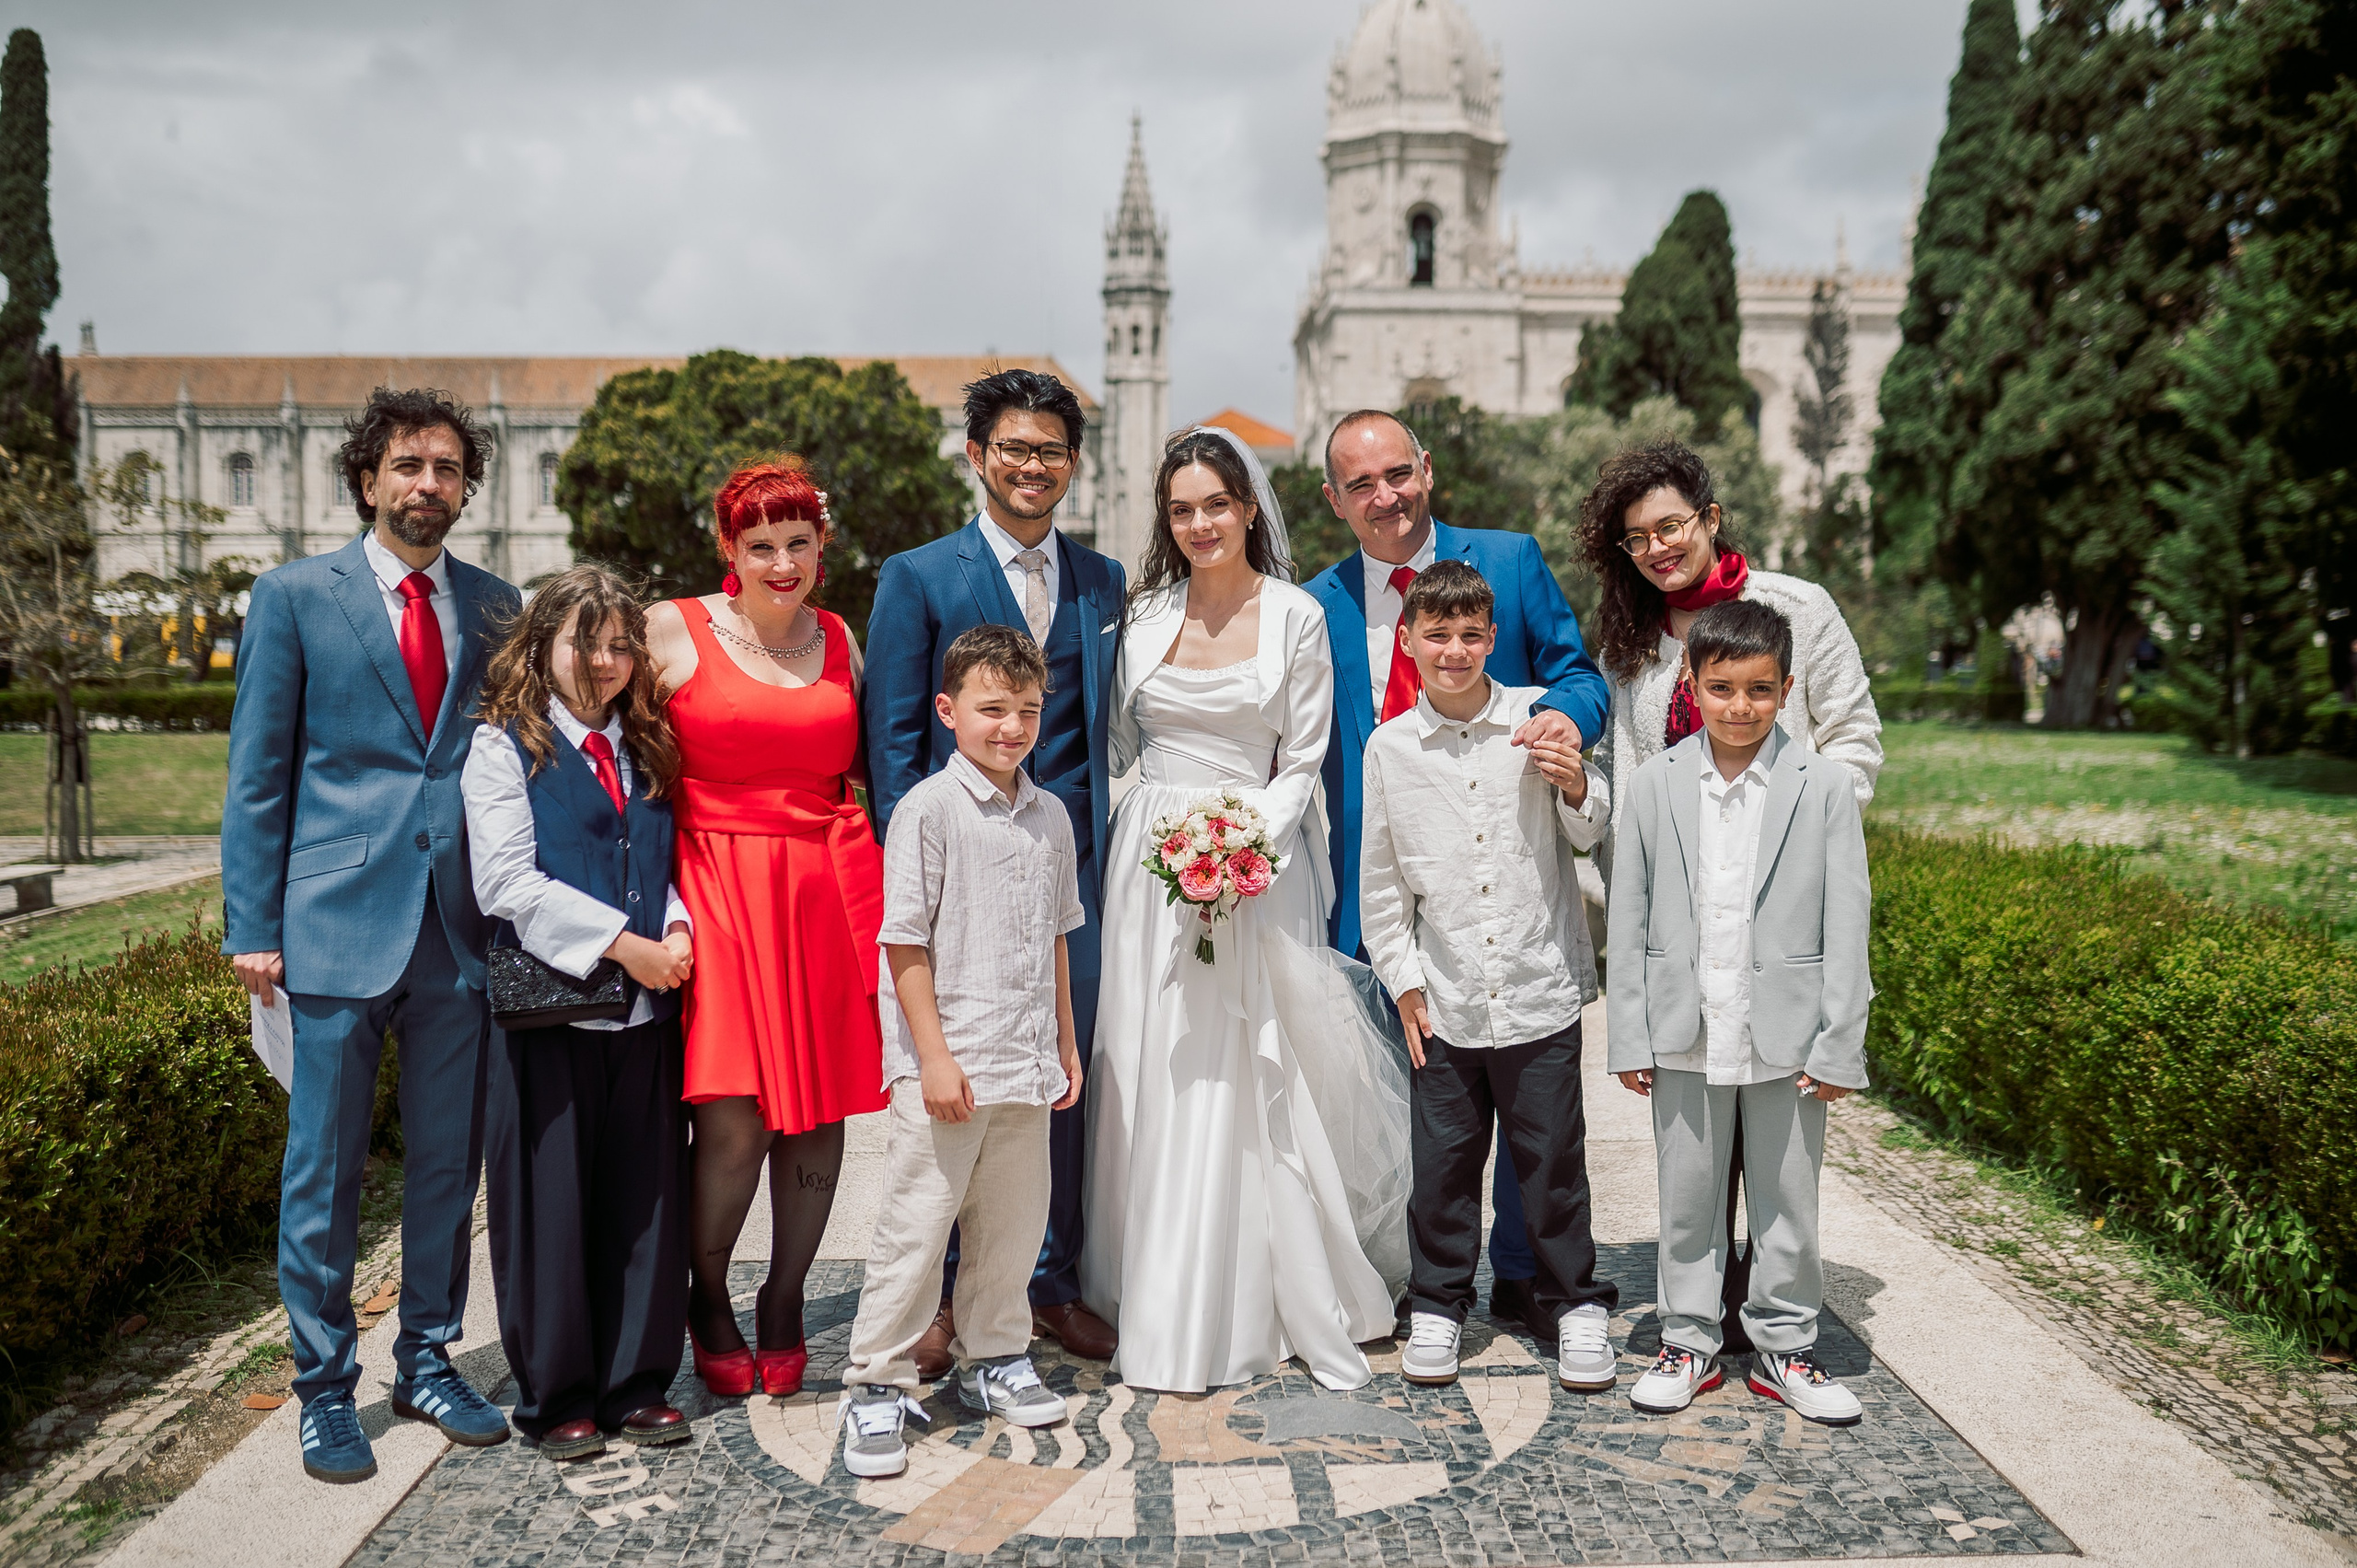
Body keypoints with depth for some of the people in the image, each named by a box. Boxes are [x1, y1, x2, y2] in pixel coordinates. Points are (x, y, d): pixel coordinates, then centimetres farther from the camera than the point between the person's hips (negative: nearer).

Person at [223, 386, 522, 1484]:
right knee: (324, 1168, 5)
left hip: (461, 927, 3)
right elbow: (257, 774, 2)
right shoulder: (295, 597, 2)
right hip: (339, 921, -3)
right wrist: (253, 929, -4)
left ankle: (427, 1361, 27)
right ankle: (325, 1389, 20)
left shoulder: (493, 606, 10)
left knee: (449, 1160, 11)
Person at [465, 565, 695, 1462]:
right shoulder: (503, 746, -2)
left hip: (645, 1009, 5)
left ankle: (636, 1383, 21)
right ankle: (555, 1396, 17)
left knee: (644, 1198, 8)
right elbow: (508, 883, -11)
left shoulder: (646, 750, 15)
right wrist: (621, 943, -17)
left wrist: (677, 928, -5)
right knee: (551, 1203, 3)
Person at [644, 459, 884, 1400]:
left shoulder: (840, 640, 12)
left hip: (830, 888, 4)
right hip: (719, 888, -3)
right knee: (734, 1119, -10)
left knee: (819, 1110, 6)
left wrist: (863, 878, 9)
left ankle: (783, 1303, 26)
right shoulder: (673, 631, 0)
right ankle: (706, 1297, 18)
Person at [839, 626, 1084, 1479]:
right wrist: (934, 1055, -14)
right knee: (915, 1225, 0)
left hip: (1026, 1060, 6)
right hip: (948, 1062, -6)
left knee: (1013, 1221, 15)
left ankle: (994, 1360, 32)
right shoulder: (931, 807, -9)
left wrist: (1066, 1041, 18)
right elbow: (905, 940, -11)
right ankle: (877, 1386, 13)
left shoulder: (1050, 815, 9)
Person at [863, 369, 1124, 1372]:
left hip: (1072, 866, 3)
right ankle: (940, 1296, 20)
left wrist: (1109, 855, 5)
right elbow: (894, 740, -2)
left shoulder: (1104, 582, 12)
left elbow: (1111, 730, 13)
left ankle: (1052, 1287, 24)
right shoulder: (917, 578, 1)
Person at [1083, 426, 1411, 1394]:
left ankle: (1274, 1303, 13)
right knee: (1153, 1082, 4)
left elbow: (1302, 763, -1)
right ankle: (1164, 1307, 15)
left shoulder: (1296, 617, -1)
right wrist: (1160, 827, 4)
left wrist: (1248, 842, -15)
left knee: (1251, 1084, -2)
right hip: (1150, 863, 3)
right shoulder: (1145, 613, 8)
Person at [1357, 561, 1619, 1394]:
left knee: (1553, 1155, 8)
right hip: (1444, 1000, 1)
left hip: (1540, 989, -1)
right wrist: (1403, 980, 5)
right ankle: (1437, 1305, 27)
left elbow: (1591, 838, 7)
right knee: (1443, 1159, 10)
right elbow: (1380, 879, 8)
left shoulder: (1540, 717, -1)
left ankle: (1578, 1304, 26)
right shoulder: (1389, 746, 1)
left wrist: (1576, 788, -14)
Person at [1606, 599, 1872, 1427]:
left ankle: (1783, 1347, 28)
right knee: (1687, 1198, 12)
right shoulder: (1652, 785, 0)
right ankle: (1688, 1343, 27)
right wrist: (1628, 1037, -1)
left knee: (1787, 1200, 11)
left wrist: (1839, 1045, -7)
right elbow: (1628, 920, 1)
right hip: (1686, 1037, 1)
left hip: (1785, 1033, -1)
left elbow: (1846, 922, -4)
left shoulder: (1823, 785, -3)